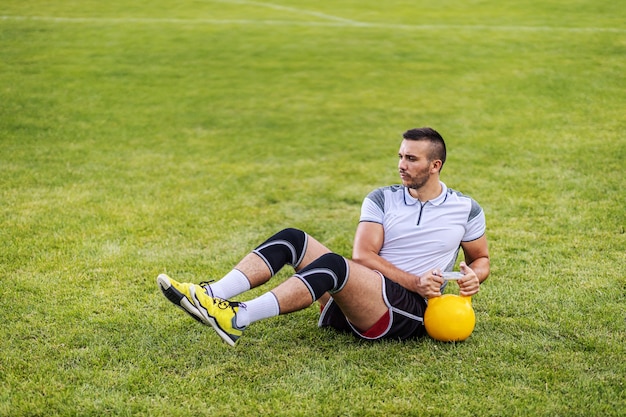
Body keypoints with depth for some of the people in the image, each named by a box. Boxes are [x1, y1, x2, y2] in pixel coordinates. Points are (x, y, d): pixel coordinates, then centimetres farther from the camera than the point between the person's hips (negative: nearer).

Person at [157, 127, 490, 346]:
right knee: (291, 239, -17)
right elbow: (363, 254, -1)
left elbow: (481, 259, 21)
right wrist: (415, 282, -11)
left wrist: (474, 276, -3)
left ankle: (237, 319, -44)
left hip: (407, 313, -4)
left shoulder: (467, 211, 8)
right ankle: (212, 296, -35)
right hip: (352, 306, 4)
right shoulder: (382, 199, 11)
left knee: (333, 264, -34)